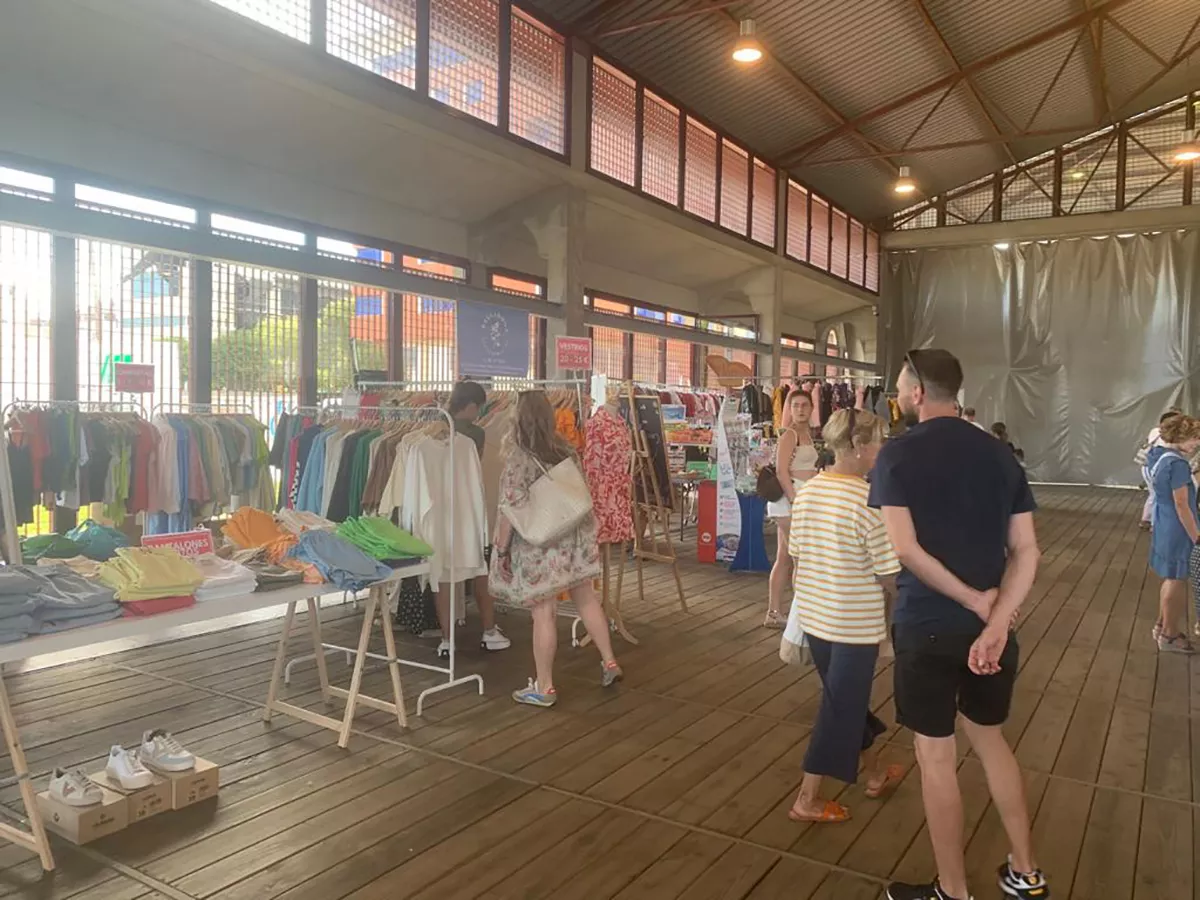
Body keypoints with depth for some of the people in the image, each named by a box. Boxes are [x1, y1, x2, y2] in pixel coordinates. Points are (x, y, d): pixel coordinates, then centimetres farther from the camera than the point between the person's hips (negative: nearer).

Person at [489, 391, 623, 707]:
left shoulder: (518, 456, -15)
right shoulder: (565, 450, 4)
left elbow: (511, 508, -17)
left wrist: (501, 548, -9)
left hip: (538, 544, -6)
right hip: (573, 537, 6)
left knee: (543, 613, 1)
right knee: (587, 598, 17)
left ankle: (544, 687, 13)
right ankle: (609, 661, 26)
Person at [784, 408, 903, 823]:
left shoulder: (805, 491, 0)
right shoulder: (869, 500, -21)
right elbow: (889, 577, -18)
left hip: (813, 616, 7)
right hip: (855, 624, -7)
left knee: (846, 698, 23)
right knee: (840, 706, 8)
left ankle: (875, 772, 44)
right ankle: (808, 800, 18)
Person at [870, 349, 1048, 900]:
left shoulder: (899, 453, -11)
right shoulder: (999, 454, 5)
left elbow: (905, 549, -21)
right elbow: (1026, 551, -2)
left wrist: (975, 601, -12)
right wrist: (994, 623, -11)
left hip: (927, 626, -5)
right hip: (990, 622, 6)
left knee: (936, 757, 8)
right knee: (990, 738, 24)